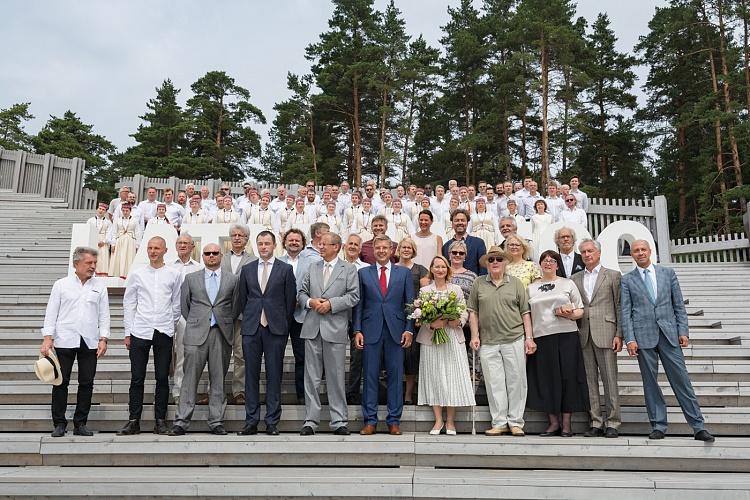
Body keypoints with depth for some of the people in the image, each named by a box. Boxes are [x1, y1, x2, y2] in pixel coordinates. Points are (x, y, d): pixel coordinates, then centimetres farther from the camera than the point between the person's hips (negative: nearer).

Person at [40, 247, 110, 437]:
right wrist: (48, 338, -5)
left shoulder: (99, 286, 10)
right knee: (61, 382, 1)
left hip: (90, 342, 1)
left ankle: (80, 423, 13)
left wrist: (103, 339, -1)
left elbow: (104, 315, 8)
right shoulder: (61, 284, 6)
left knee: (87, 383, 3)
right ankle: (59, 424, 12)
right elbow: (51, 313, 4)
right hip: (65, 341, -1)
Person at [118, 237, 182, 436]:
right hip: (140, 331, 0)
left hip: (164, 332, 0)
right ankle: (133, 421, 11)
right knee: (137, 379, 3)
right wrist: (128, 333, 5)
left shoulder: (174, 274, 5)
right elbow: (129, 304, 8)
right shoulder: (137, 274, 7)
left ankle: (160, 421, 11)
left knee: (162, 378, 3)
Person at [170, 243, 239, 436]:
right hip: (196, 334, 0)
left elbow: (235, 306, 12)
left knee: (218, 380, 5)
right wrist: (194, 323, 10)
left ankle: (216, 421, 12)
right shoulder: (191, 278, 11)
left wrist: (225, 323, 8)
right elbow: (184, 305, 14)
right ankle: (181, 421, 4)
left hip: (221, 334, 1)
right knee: (190, 379, -2)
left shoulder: (232, 279, 10)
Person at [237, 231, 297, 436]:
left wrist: (283, 324, 3)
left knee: (274, 375, 2)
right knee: (251, 374, 5)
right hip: (251, 328, 2)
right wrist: (249, 319, 9)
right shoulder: (247, 269, 11)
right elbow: (243, 298, 15)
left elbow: (290, 299, 4)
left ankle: (272, 422, 10)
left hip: (276, 328, -2)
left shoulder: (285, 269, 3)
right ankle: (251, 421, 13)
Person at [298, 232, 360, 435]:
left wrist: (330, 303, -13)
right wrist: (310, 302, -6)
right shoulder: (313, 268, 15)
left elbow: (353, 296, -5)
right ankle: (311, 420, 14)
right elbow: (301, 293, 15)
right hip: (312, 328, 3)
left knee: (336, 377, 2)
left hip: (335, 328, -3)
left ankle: (339, 421, 11)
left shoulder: (349, 269, 4)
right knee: (311, 377, 6)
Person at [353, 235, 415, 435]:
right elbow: (358, 304, 6)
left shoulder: (404, 273, 9)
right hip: (371, 331, 0)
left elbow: (410, 303, 6)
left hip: (396, 331, 0)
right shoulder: (363, 273, 9)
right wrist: (357, 330, -2)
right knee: (370, 376, 3)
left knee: (395, 376, 4)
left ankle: (394, 421, 14)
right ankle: (370, 421, 12)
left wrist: (409, 329, -3)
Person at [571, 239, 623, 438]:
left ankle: (612, 423, 6)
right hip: (583, 335, 3)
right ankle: (596, 423, 11)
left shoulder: (613, 275, 6)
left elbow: (619, 307, 2)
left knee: (609, 379, -2)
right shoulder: (575, 279, 15)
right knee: (590, 380, 5)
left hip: (605, 333, -3)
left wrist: (619, 335, -5)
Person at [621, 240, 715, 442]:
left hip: (669, 333, 1)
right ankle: (658, 426, 12)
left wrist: (683, 331, 1)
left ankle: (698, 426, 7)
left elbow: (679, 305, 9)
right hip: (644, 335, 0)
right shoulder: (627, 280, 6)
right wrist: (630, 339, -6)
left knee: (681, 379, 0)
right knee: (650, 382, 3)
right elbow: (625, 312, 2)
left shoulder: (668, 273, 10)